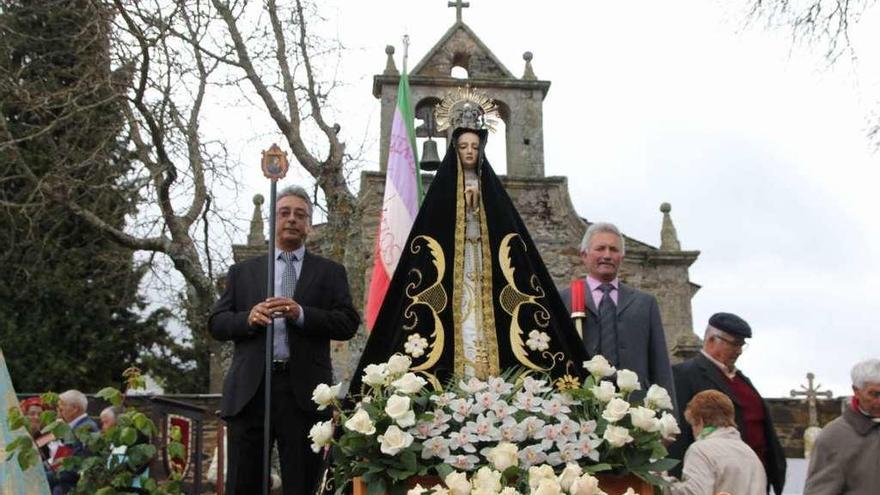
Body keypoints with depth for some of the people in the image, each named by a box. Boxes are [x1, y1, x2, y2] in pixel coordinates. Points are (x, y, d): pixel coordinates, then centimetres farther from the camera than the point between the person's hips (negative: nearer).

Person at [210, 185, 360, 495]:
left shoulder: (330, 272, 11)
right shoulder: (242, 272, 16)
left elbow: (348, 324, 1)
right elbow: (216, 323, 10)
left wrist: (302, 314, -14)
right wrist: (248, 318, -10)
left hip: (304, 390, -1)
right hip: (250, 390, 1)